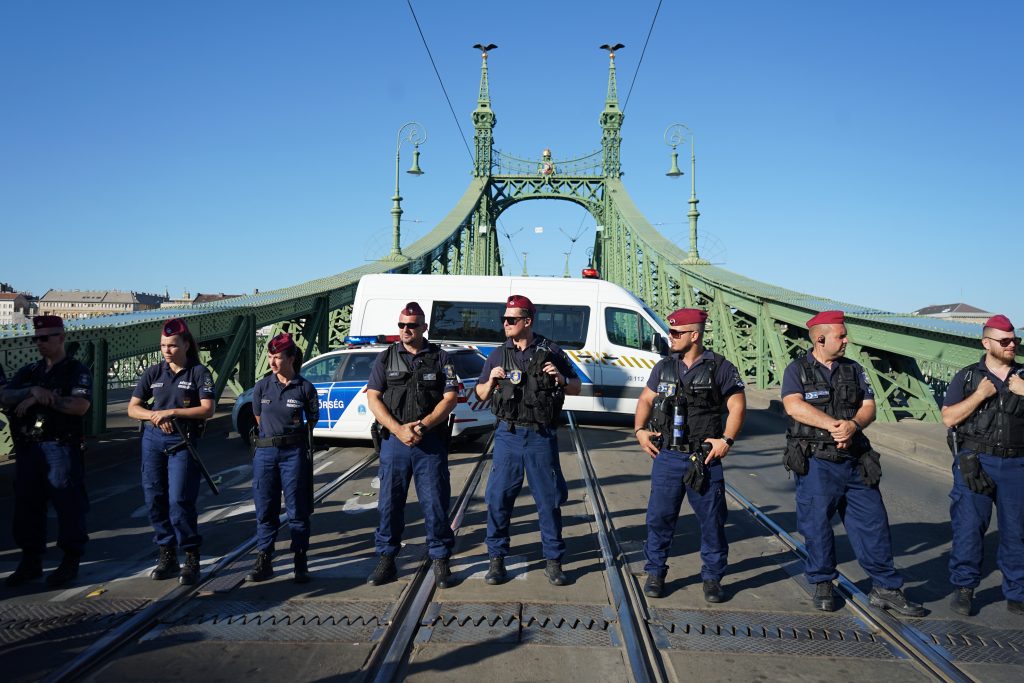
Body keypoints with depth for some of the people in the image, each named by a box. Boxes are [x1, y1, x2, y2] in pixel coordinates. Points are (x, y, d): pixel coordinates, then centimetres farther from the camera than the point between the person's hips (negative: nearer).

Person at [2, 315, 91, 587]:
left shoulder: (76, 371, -1)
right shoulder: (29, 371, 16)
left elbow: (80, 406, -17)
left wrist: (40, 399, -13)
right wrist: (33, 391, -14)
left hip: (61, 449, -6)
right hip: (28, 447, 6)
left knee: (68, 505, -2)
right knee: (27, 504, 11)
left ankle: (70, 562, 10)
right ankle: (31, 562, 23)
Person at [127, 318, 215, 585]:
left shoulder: (199, 373, -3)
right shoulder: (153, 372, 8)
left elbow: (207, 410, -11)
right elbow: (132, 408, 8)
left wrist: (171, 412, -17)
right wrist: (155, 417, -11)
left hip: (183, 443, -4)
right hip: (153, 440, 4)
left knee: (179, 501, -9)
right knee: (155, 500, 6)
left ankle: (192, 558, 2)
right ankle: (166, 555, 19)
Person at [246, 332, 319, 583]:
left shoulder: (305, 387, -4)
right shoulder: (262, 387, 3)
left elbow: (312, 420, 7)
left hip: (294, 452, -3)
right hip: (265, 451, 3)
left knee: (297, 510, 2)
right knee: (265, 509, 6)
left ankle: (300, 564, 11)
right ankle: (263, 562, 16)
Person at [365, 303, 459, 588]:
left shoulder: (440, 358, 6)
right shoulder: (385, 358, 9)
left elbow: (450, 397, 0)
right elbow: (373, 398, 2)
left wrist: (423, 425, -13)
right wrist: (398, 429, -10)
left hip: (431, 441, -1)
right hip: (393, 440, 1)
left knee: (435, 501, 1)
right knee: (390, 501, 5)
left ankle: (440, 559, 13)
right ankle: (386, 560, 17)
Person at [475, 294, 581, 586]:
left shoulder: (551, 352, 3)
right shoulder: (498, 355, 9)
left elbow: (576, 388, 9)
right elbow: (481, 394, 14)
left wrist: (561, 379, -13)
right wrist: (491, 380, -7)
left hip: (541, 436, -1)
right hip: (508, 434, 2)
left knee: (549, 499, 4)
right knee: (498, 497, 1)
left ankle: (553, 561, 17)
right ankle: (496, 559, 15)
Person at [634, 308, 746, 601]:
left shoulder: (721, 368, -3)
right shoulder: (664, 367, 9)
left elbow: (737, 406, -3)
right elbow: (646, 399, 15)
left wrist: (726, 439, -13)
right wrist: (640, 429, 1)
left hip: (705, 459, -3)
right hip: (667, 456, 3)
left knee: (711, 521, 6)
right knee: (659, 517, 5)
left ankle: (712, 577, 21)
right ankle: (655, 573, 21)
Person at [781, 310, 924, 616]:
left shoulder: (854, 369, 12)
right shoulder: (797, 369, -1)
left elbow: (869, 406, 3)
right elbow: (794, 406, -17)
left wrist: (853, 425, -18)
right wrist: (833, 424, -22)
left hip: (854, 461, 4)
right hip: (815, 463, -4)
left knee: (873, 522, 6)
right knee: (817, 524, 4)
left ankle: (886, 588, 17)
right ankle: (822, 585, 22)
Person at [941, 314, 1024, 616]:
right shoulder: (967, 376, 6)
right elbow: (949, 418, -2)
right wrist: (980, 395, -11)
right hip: (975, 461, -2)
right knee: (969, 525, -4)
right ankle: (963, 588, 8)